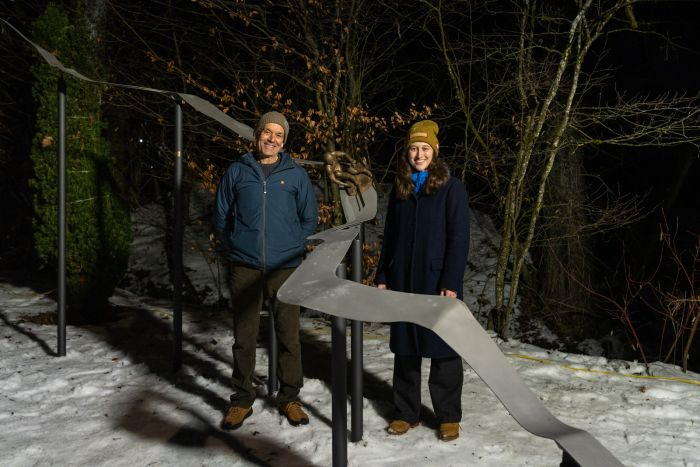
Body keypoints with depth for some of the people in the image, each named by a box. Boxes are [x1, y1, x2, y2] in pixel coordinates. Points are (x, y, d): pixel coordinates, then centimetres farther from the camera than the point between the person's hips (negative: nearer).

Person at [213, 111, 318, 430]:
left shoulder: (296, 174, 5)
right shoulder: (237, 172, 5)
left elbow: (309, 218, 13)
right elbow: (221, 216, 12)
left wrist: (292, 246, 8)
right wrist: (236, 248, 8)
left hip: (285, 268, 0)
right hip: (245, 268, 0)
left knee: (288, 335, 4)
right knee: (244, 336, 7)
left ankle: (289, 397, 19)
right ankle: (242, 400, 20)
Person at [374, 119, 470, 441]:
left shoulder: (451, 188, -2)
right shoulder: (399, 188, 12)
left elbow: (459, 238, -8)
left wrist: (451, 282, -16)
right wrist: (382, 276, 9)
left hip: (437, 281, -4)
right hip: (403, 281, 4)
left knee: (442, 348, 2)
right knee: (405, 348, 9)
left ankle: (448, 416, 15)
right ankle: (406, 412, 20)